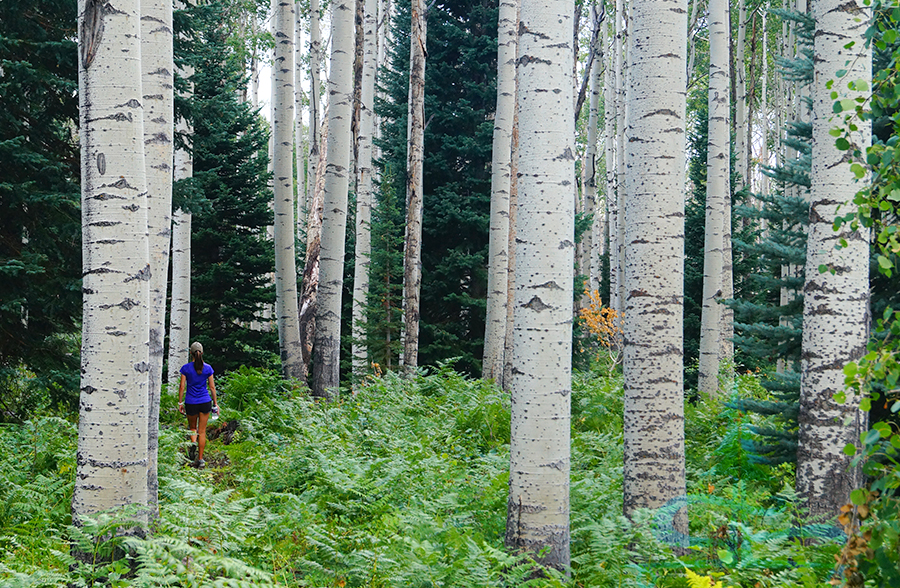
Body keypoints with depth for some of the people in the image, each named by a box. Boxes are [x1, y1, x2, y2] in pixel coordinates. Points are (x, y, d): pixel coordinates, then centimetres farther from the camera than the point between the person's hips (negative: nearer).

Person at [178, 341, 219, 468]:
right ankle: (200, 459, 7)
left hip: (191, 403, -1)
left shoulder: (186, 368, -7)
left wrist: (180, 403, 5)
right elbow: (212, 387, 1)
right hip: (205, 402, 1)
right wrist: (215, 403, 9)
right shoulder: (208, 368, -3)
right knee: (202, 431, 8)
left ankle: (193, 442, -9)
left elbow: (182, 387, -5)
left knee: (192, 428, 21)